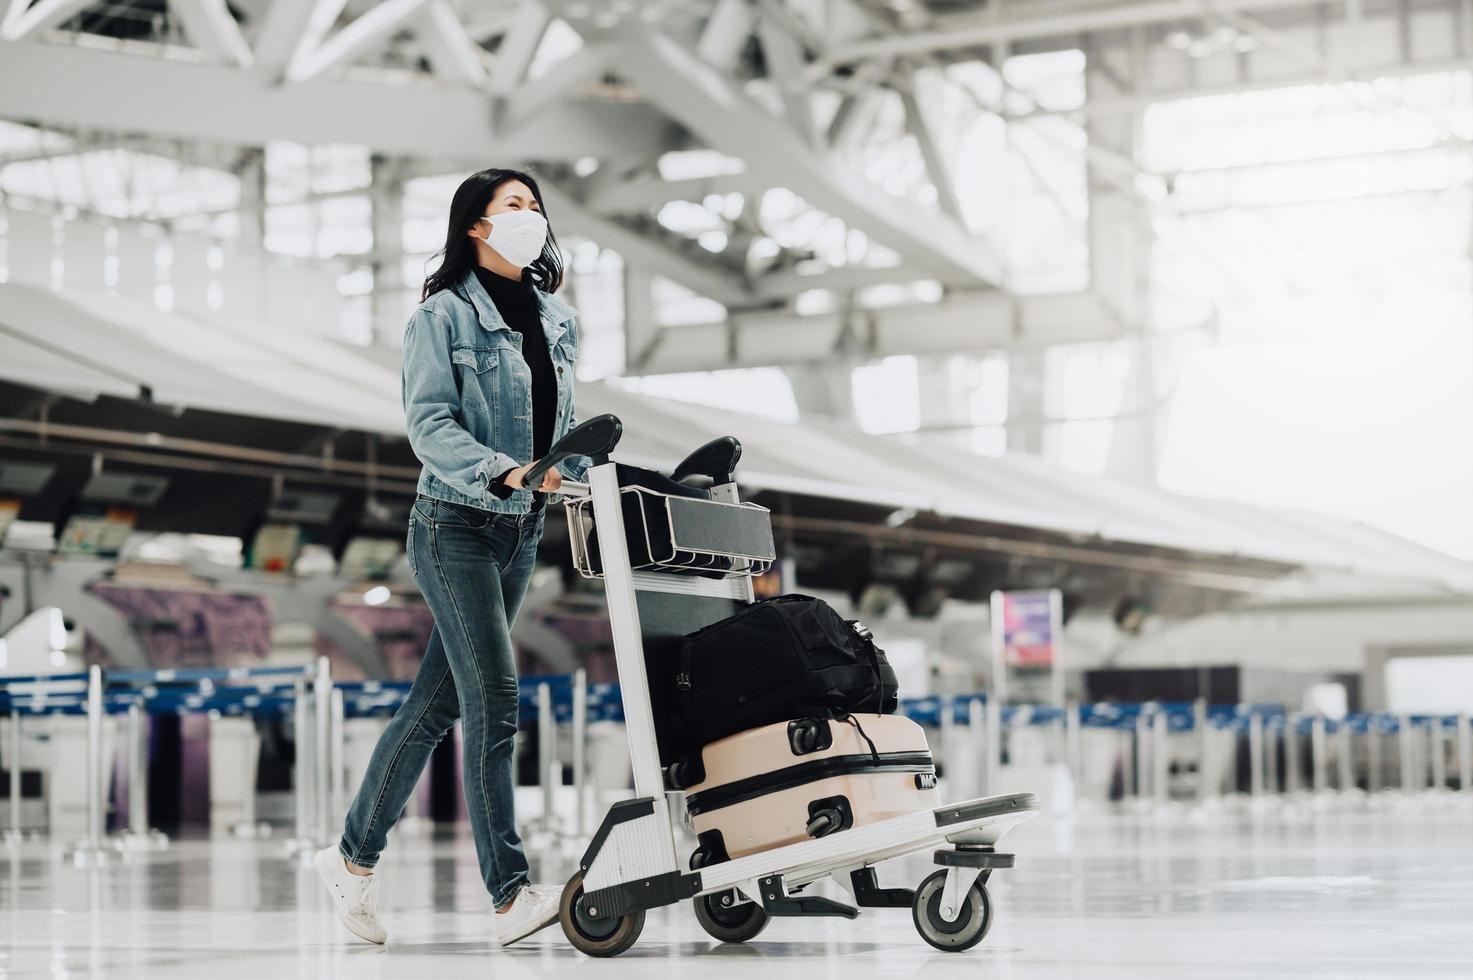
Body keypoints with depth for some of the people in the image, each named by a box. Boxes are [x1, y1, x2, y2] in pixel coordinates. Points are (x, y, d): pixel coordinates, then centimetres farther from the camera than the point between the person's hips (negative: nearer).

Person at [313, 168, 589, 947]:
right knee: (494, 701, -12)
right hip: (456, 526, -7)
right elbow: (429, 424, -16)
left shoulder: (556, 322, 13)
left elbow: (565, 425, 18)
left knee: (437, 704, 10)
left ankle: (353, 856, 22)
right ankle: (511, 896, -12)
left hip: (522, 533, 7)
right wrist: (505, 473, -29)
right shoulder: (445, 315, -7)